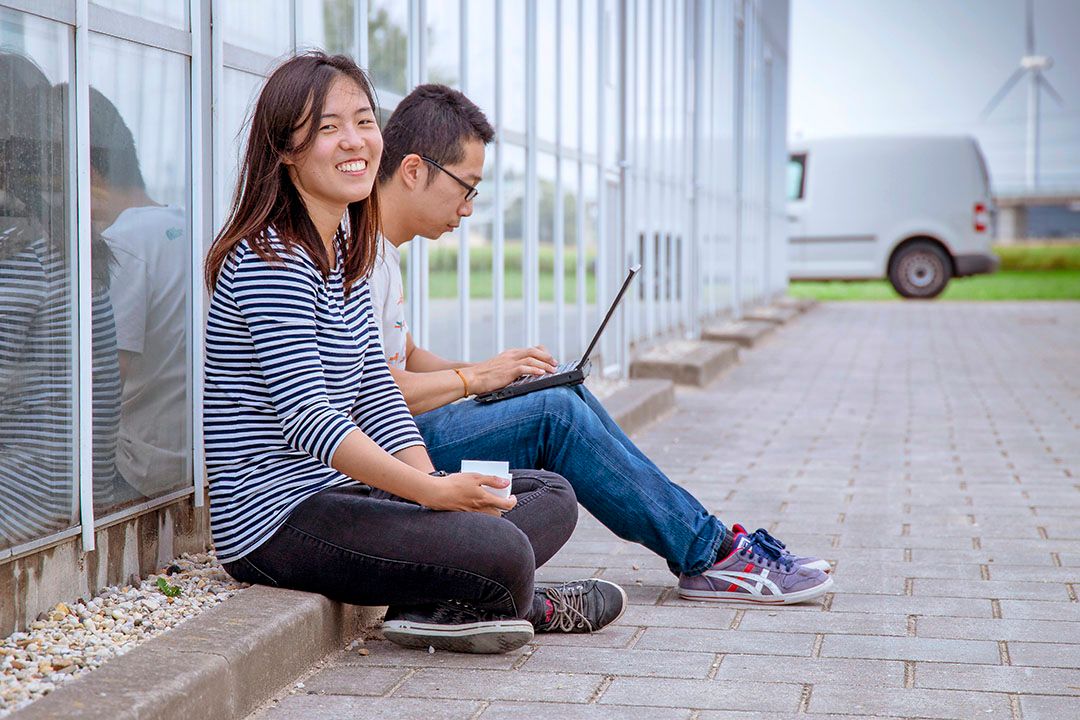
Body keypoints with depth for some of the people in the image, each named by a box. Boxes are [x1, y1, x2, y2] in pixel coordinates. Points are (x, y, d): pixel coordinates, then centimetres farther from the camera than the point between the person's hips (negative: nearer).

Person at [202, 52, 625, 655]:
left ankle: (437, 605, -9)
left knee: (552, 498, 8)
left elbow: (376, 391, 10)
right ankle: (519, 604, 3)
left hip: (341, 493, 10)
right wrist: (431, 492, -29)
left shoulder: (345, 250, 14)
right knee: (501, 551, -28)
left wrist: (439, 487, -4)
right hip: (279, 519, -10)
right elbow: (305, 418, -24)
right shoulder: (273, 262, -16)